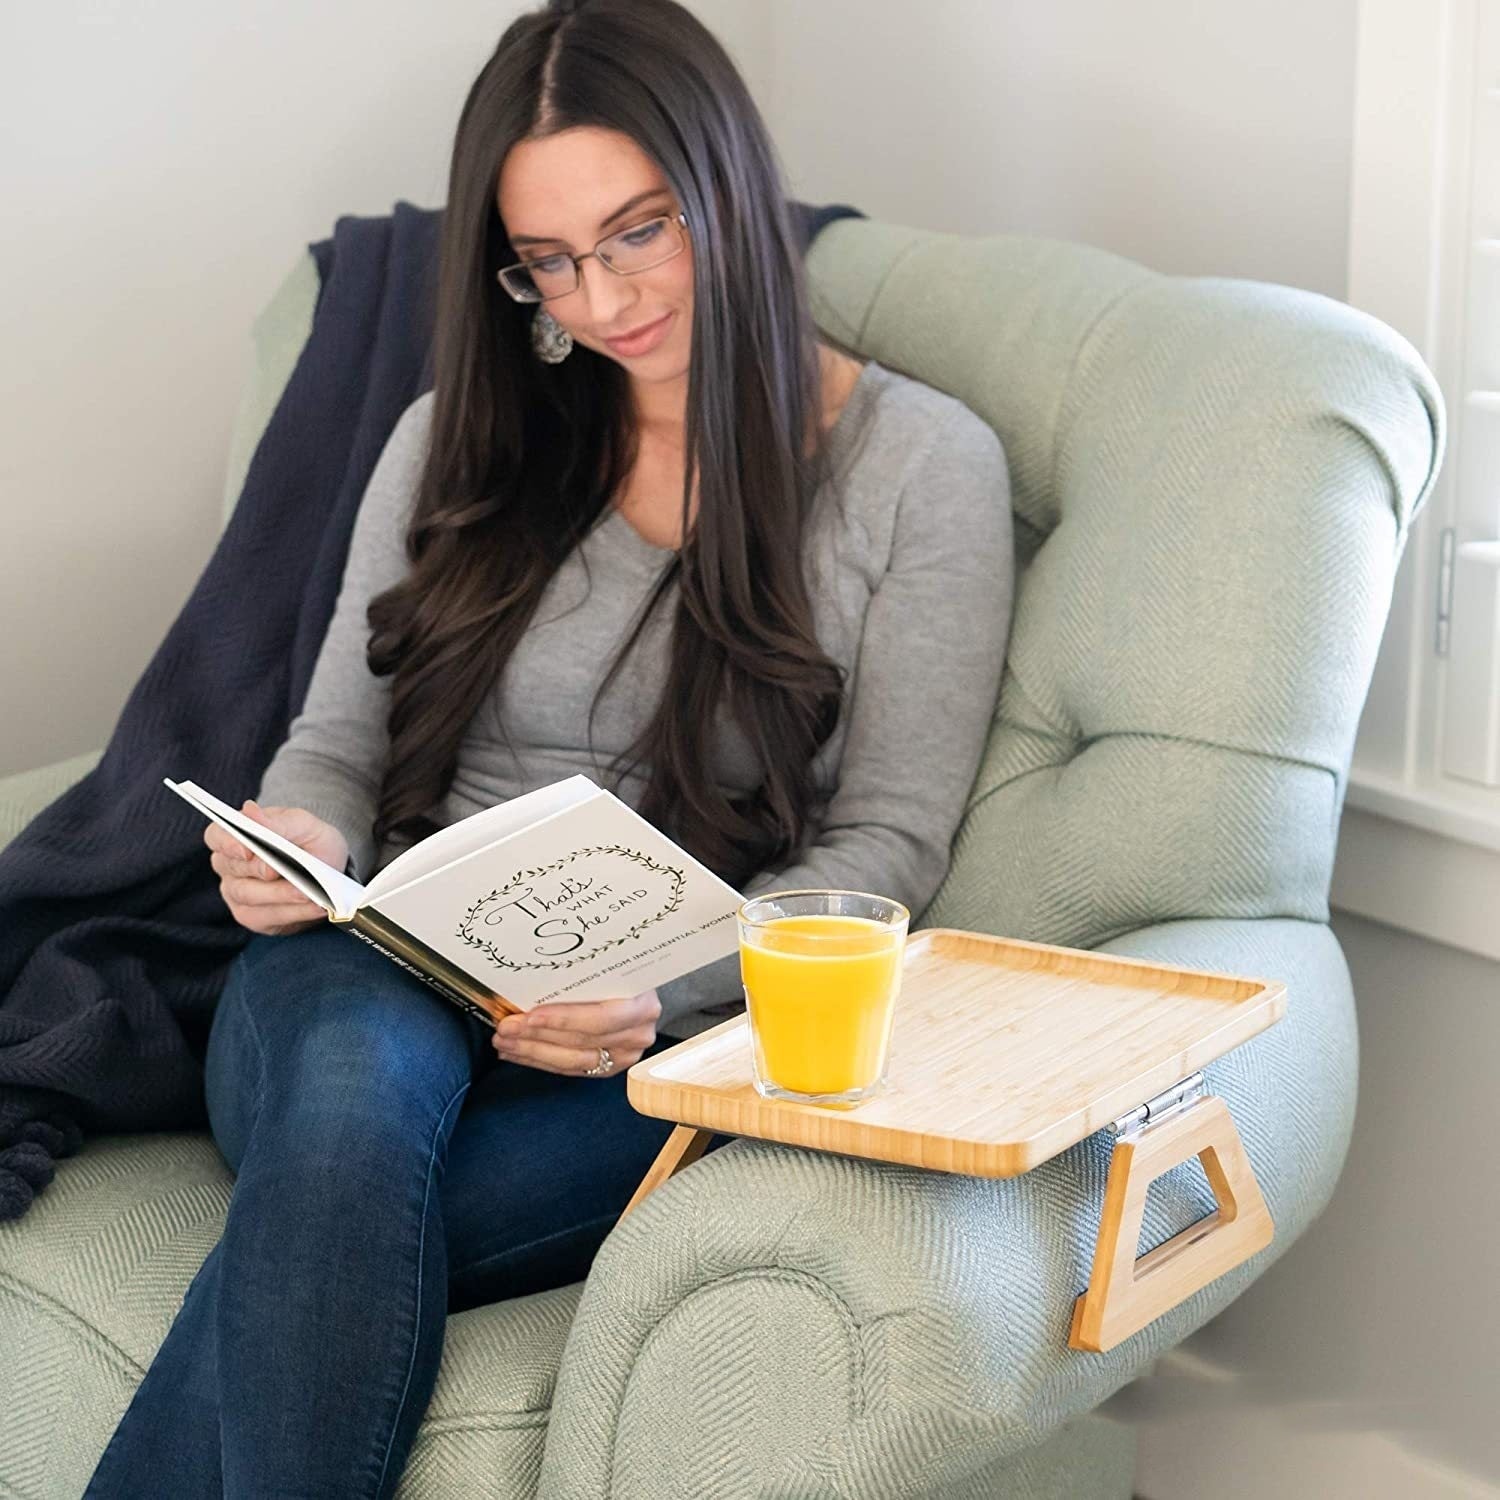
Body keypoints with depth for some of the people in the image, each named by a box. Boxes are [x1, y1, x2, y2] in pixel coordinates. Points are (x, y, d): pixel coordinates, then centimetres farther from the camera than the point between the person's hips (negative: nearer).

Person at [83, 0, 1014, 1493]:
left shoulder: (920, 463, 3)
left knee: (311, 1246, -32)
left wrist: (662, 988, -18)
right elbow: (338, 740, 16)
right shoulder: (461, 436, 13)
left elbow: (883, 844, 0)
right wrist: (297, 839, -9)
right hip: (387, 981, 3)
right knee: (348, 1110, -36)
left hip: (669, 1039, -2)